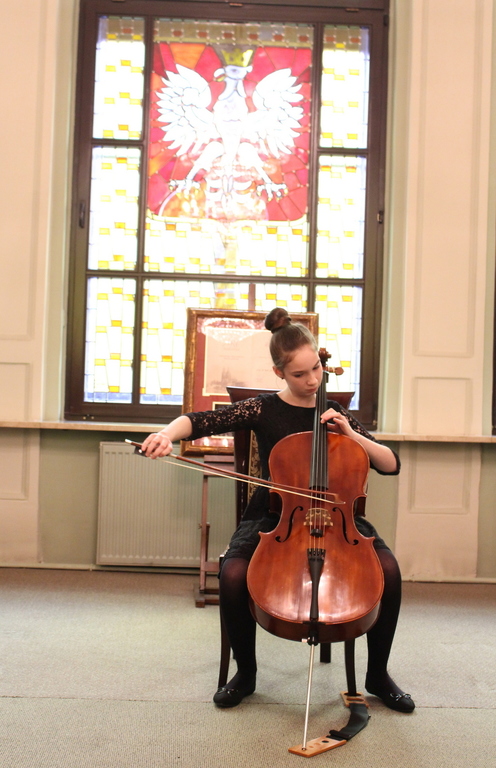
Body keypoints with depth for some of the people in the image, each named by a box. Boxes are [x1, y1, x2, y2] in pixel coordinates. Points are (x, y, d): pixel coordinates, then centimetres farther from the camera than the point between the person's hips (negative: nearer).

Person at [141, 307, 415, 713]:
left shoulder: (337, 415, 6)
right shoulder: (264, 410, 1)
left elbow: (391, 464, 4)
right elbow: (200, 421, -10)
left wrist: (350, 434, -11)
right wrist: (168, 433, -32)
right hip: (273, 516, -1)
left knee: (388, 569, -25)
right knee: (233, 573, -30)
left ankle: (378, 674, 0)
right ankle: (246, 672, -1)